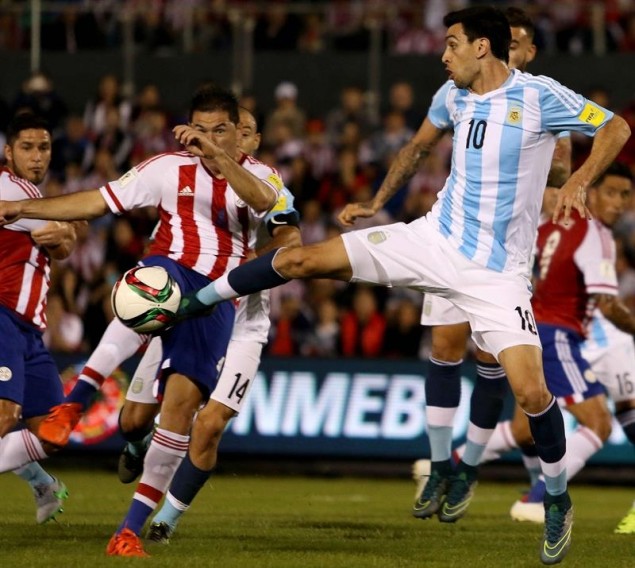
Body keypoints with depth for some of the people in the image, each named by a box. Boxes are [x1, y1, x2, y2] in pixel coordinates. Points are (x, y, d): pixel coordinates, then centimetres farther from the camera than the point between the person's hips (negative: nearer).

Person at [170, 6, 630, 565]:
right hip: (435, 239, 5)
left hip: (496, 272, -5)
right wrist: (375, 203, 20)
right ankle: (195, 301, 14)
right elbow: (419, 147, 23)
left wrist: (580, 180, -24)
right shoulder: (453, 96, 4)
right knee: (304, 259, -4)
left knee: (531, 392, -16)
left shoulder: (540, 96, -14)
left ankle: (558, 501, 8)